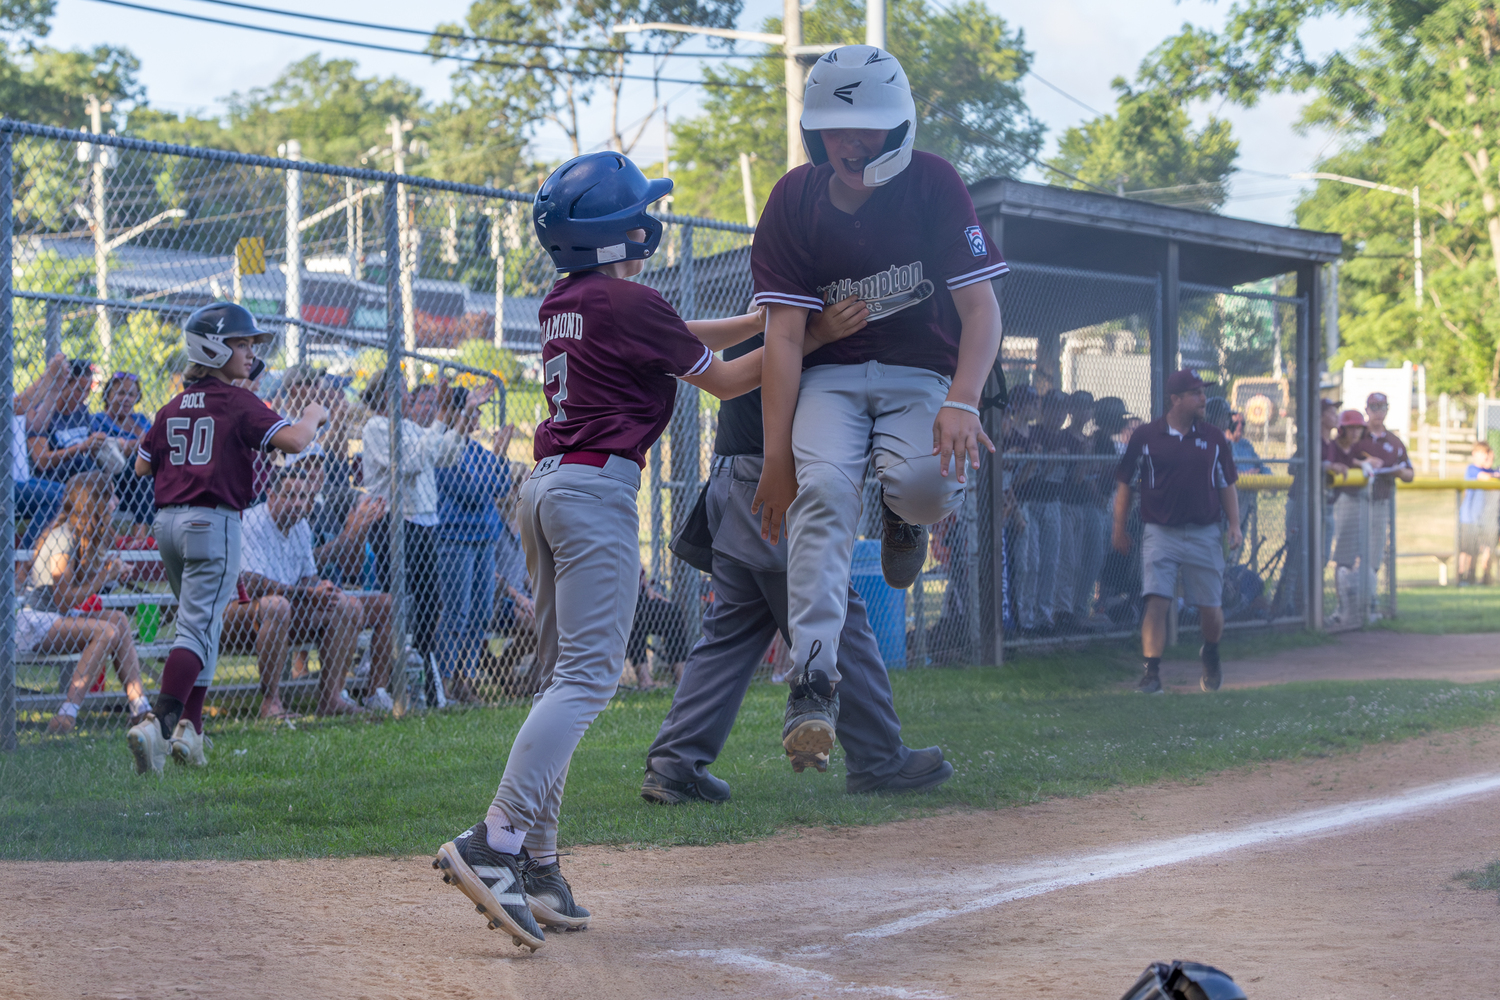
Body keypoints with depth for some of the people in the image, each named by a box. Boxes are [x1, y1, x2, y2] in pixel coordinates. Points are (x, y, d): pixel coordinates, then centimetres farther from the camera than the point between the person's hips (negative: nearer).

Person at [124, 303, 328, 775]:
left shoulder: (174, 407, 11)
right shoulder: (238, 403, -8)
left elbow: (143, 465, 14)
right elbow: (291, 440, -19)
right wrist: (313, 416, 2)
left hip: (166, 521, 7)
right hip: (211, 521, -7)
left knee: (200, 623, 20)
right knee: (199, 627, -9)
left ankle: (188, 728, 15)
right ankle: (158, 723, -24)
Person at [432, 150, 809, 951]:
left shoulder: (562, 303, 16)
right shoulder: (629, 303, -9)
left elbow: (683, 336, 23)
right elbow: (722, 379, 0)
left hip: (544, 487, 9)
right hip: (598, 486, -9)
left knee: (562, 678, 10)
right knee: (589, 676, -13)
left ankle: (536, 864, 6)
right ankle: (495, 843, -25)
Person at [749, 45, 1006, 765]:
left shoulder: (933, 185, -9)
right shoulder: (793, 202, -4)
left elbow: (980, 308, -14)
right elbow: (784, 334, -8)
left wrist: (961, 403, -32)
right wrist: (777, 454, -15)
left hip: (922, 373, -1)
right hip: (832, 376, 1)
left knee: (928, 483, -32)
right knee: (823, 488, -29)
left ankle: (902, 510, 8)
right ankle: (813, 679, -33)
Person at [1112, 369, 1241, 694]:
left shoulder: (1213, 438, 7)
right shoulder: (1145, 436, -1)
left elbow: (1227, 484, 13)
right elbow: (1124, 482, 6)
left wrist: (1235, 526, 3)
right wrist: (1119, 527, 5)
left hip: (1205, 533, 2)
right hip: (1160, 532, -2)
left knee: (1210, 607, 6)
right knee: (1156, 601, -13)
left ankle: (1211, 655, 35)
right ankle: (1151, 672, -12)